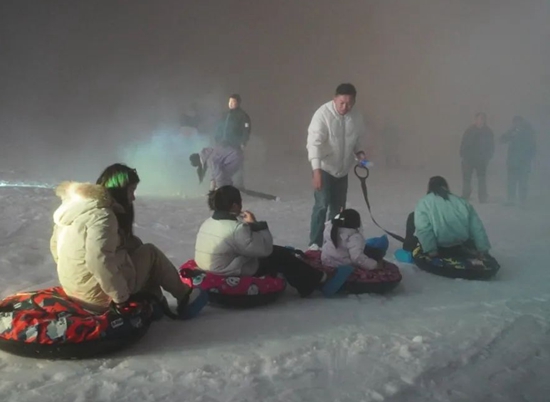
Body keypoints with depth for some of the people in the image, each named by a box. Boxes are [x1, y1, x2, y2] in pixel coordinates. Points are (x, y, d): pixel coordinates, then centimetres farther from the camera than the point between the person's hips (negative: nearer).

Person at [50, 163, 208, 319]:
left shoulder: (75, 205, 7)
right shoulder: (102, 216, -23)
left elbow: (55, 245, 15)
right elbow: (99, 262, -33)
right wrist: (121, 297, -22)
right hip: (100, 296, -9)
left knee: (136, 247, 18)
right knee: (151, 253, 4)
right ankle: (184, 297, 18)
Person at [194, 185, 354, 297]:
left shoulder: (208, 222, 3)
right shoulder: (236, 230, -27)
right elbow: (265, 248, -18)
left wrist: (248, 225, 3)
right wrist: (256, 224, -9)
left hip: (214, 273, 10)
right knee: (281, 257, -3)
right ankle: (322, 281, 11)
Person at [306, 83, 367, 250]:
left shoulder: (356, 117, -3)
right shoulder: (323, 114, -21)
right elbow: (314, 143, -29)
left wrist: (359, 152, -6)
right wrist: (316, 170, -39)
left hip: (343, 169, 6)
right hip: (324, 168, -6)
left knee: (337, 207, 12)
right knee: (322, 205, -13)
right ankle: (315, 243, -3)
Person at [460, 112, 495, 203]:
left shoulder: (488, 132, 0)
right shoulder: (470, 130, -5)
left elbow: (491, 147, 4)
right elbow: (464, 144, -6)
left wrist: (487, 158, -3)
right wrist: (464, 157, -12)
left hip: (481, 159, 1)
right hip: (469, 158, -1)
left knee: (482, 179, 3)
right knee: (466, 178, 3)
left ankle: (482, 198, 9)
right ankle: (465, 197, 13)